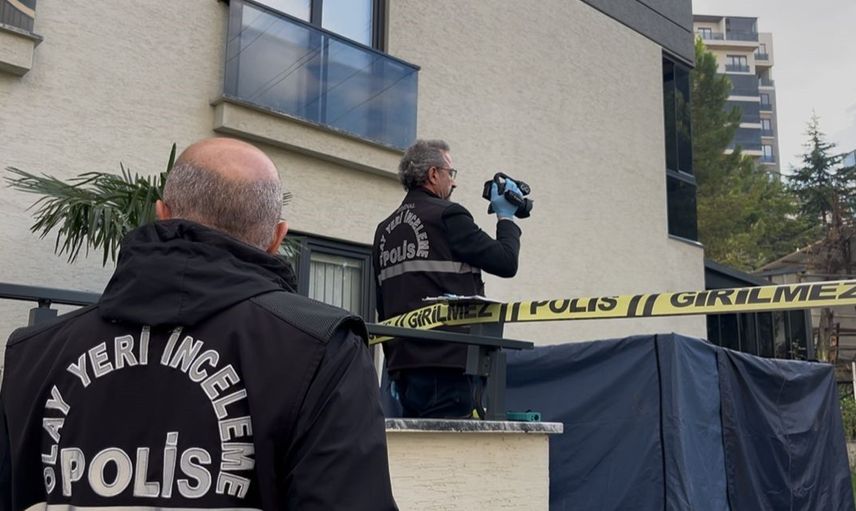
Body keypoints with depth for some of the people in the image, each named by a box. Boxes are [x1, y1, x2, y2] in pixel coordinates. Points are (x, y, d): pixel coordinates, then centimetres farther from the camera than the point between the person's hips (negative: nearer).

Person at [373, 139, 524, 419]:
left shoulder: (384, 230, 15)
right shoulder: (447, 216, -8)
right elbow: (506, 262, -6)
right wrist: (506, 217, 11)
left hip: (403, 364, 8)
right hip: (449, 366, -7)